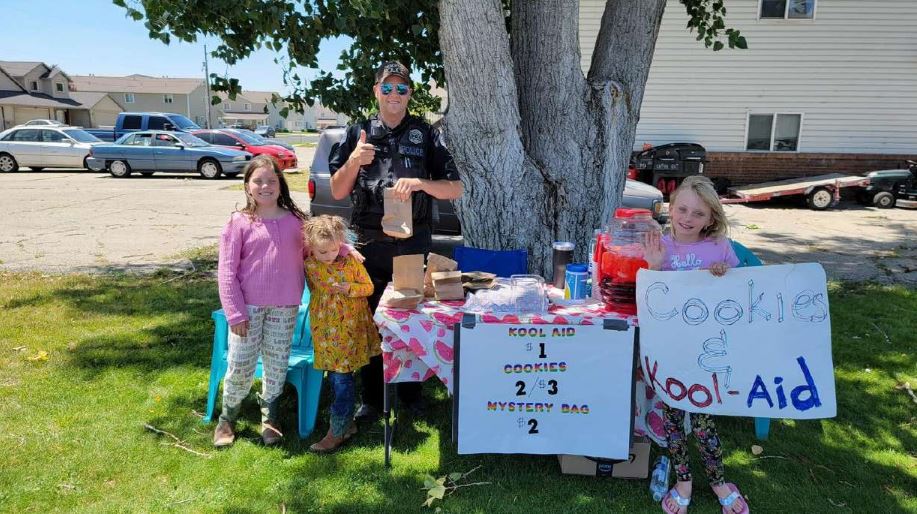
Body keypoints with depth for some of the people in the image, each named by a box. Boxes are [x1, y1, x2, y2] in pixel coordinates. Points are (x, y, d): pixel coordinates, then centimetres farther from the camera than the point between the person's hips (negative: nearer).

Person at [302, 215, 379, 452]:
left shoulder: (351, 261, -10)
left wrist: (349, 288, -18)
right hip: (324, 328, 4)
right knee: (334, 376, 10)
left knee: (342, 377, -4)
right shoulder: (309, 266, -2)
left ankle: (337, 431, 4)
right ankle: (348, 423, 24)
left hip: (349, 328, -3)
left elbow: (368, 286, -2)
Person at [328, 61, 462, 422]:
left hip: (414, 244, 0)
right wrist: (353, 161, -13)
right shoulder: (358, 134, 6)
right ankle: (372, 397, 22)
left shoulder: (426, 135, 4)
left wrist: (419, 182, -19)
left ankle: (410, 392, 27)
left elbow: (455, 189, -1)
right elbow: (337, 192, 6)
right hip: (369, 243, 1)